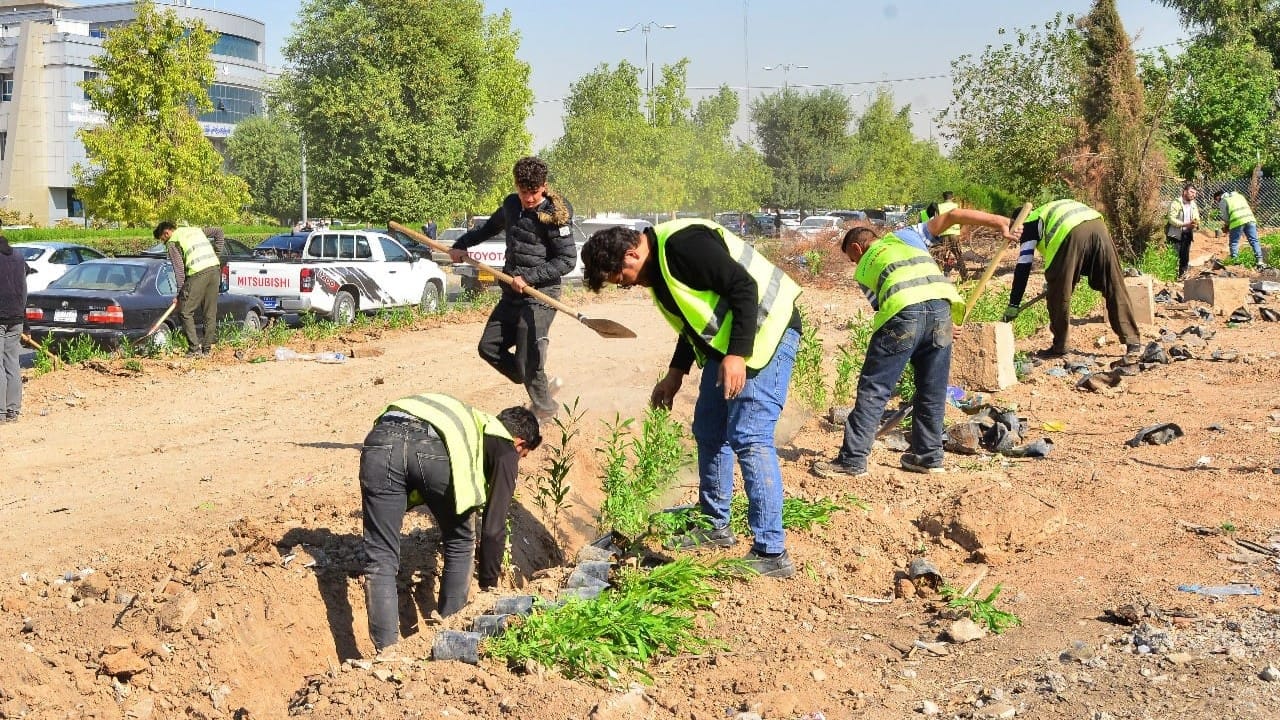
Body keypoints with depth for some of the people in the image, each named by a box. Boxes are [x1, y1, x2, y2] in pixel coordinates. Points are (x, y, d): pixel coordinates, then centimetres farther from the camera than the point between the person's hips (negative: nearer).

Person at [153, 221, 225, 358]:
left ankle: (195, 349, -4)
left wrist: (180, 293, 0)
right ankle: (207, 349, 13)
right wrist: (216, 253, 23)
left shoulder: (172, 242, 5)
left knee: (186, 312, 2)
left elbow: (179, 268, -1)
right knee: (210, 313, 10)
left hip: (198, 273, -7)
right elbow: (218, 231, 25)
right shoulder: (196, 230, 25)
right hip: (215, 269, 7)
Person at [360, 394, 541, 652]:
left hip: (380, 438, 5)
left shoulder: (475, 424, 44)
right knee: (460, 544, 22)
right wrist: (488, 586, 30)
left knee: (380, 560, 9)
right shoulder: (505, 449, 25)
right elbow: (493, 528, 18)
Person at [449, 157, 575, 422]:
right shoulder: (511, 205, 7)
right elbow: (490, 227, 28)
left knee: (527, 359, -11)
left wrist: (529, 277, -18)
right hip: (512, 292, 8)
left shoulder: (555, 216, -13)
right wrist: (461, 245, 21)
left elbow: (568, 260, -14)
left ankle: (544, 408, 12)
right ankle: (542, 387, 20)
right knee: (489, 347, 9)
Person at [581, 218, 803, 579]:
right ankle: (716, 525, 28)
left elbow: (744, 286, -24)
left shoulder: (683, 244, -21)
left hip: (764, 331, -10)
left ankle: (771, 554, -10)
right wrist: (676, 373, 19)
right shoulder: (657, 266, 11)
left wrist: (737, 354, -26)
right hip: (724, 342, 11)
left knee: (749, 438, -13)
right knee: (708, 431, 14)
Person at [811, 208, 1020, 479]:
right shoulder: (906, 235, 31)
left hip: (903, 312, -3)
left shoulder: (863, 270, 26)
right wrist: (1000, 222, 19)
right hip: (941, 306, 3)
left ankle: (852, 459, 2)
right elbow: (952, 215, 23)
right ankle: (928, 456, 24)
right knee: (932, 391, 16)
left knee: (873, 389, 3)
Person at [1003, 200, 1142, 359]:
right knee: (1115, 288, 10)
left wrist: (1013, 305, 17)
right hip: (1098, 225, 6)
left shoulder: (1030, 223, 23)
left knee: (1058, 294, 9)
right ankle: (1132, 341, 9)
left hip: (1073, 233, -6)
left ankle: (1060, 347, 15)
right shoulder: (1052, 210, 43)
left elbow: (1023, 266, 15)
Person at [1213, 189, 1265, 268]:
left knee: (1233, 243, 6)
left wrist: (1226, 226, 25)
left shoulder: (1222, 202, 11)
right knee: (1254, 241, 4)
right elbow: (1248, 208, 26)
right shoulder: (1239, 195, 28)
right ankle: (1259, 261, -2)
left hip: (1237, 222, -5)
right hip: (1250, 219, 5)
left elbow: (1225, 217, 6)